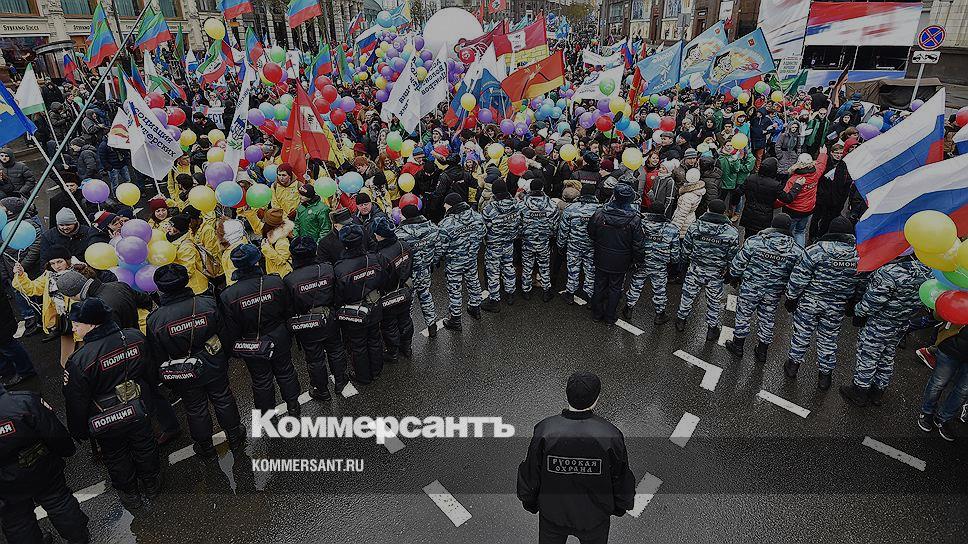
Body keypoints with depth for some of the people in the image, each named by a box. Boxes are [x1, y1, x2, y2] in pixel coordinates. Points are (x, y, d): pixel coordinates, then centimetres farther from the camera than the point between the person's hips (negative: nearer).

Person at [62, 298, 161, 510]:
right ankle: (152, 484, 50)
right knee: (145, 447, 27)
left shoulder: (79, 361, -30)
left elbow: (77, 403, -17)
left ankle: (129, 495, 46)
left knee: (116, 458, 24)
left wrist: (79, 432, 1)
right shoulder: (135, 337, -18)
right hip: (139, 411, 3)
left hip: (107, 422, -3)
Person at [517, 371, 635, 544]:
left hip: (552, 512, 0)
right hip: (595, 516, 0)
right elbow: (621, 478, -9)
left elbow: (530, 475, -10)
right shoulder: (611, 435, -24)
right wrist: (621, 506, 13)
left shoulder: (544, 431, -24)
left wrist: (530, 502, 10)